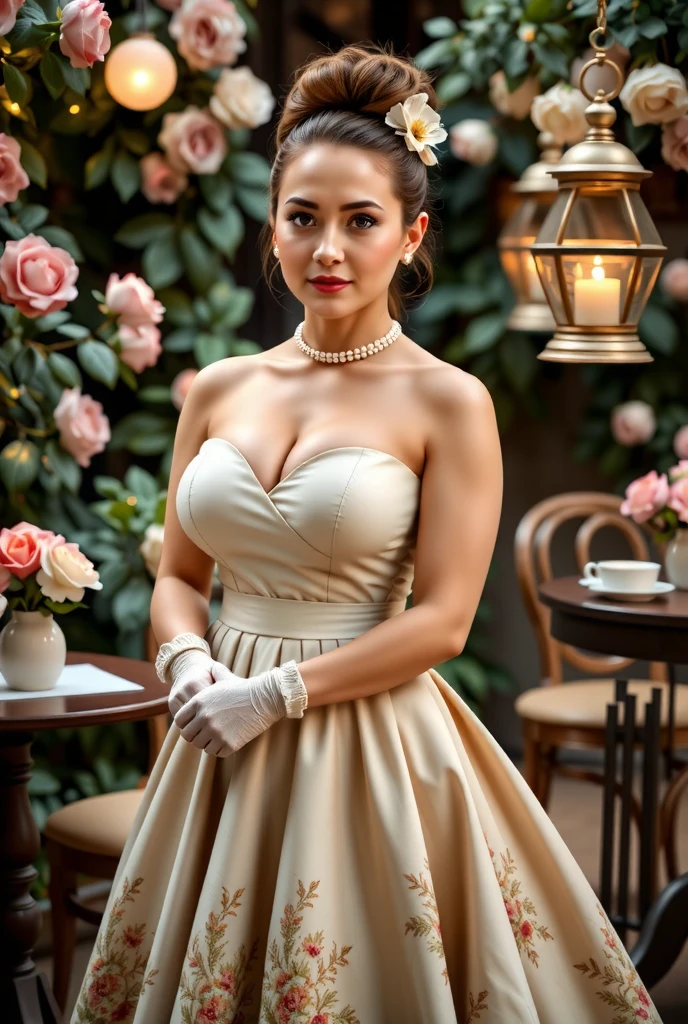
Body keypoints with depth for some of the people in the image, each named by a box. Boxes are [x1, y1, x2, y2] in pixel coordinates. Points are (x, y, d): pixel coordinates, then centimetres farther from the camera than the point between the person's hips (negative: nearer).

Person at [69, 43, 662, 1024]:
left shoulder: (447, 401, -7)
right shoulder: (219, 390, 6)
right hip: (226, 744, 4)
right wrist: (189, 663, -9)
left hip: (371, 741, -4)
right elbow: (178, 575, 12)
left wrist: (277, 694, -15)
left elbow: (442, 620, -11)